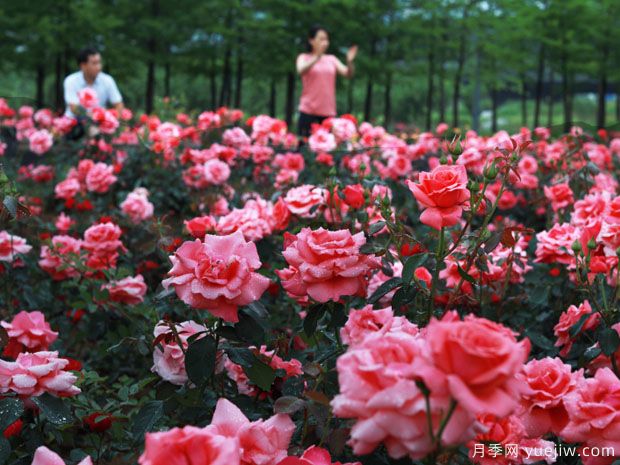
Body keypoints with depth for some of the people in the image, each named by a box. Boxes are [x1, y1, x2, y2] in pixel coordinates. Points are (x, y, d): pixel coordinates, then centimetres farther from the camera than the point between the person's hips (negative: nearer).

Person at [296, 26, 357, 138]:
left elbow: (347, 73, 2)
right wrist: (317, 58, -32)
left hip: (328, 112, 3)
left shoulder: (331, 59, 13)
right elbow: (301, 71, -18)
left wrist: (349, 62, -19)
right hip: (309, 111, -3)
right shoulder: (304, 58, 4)